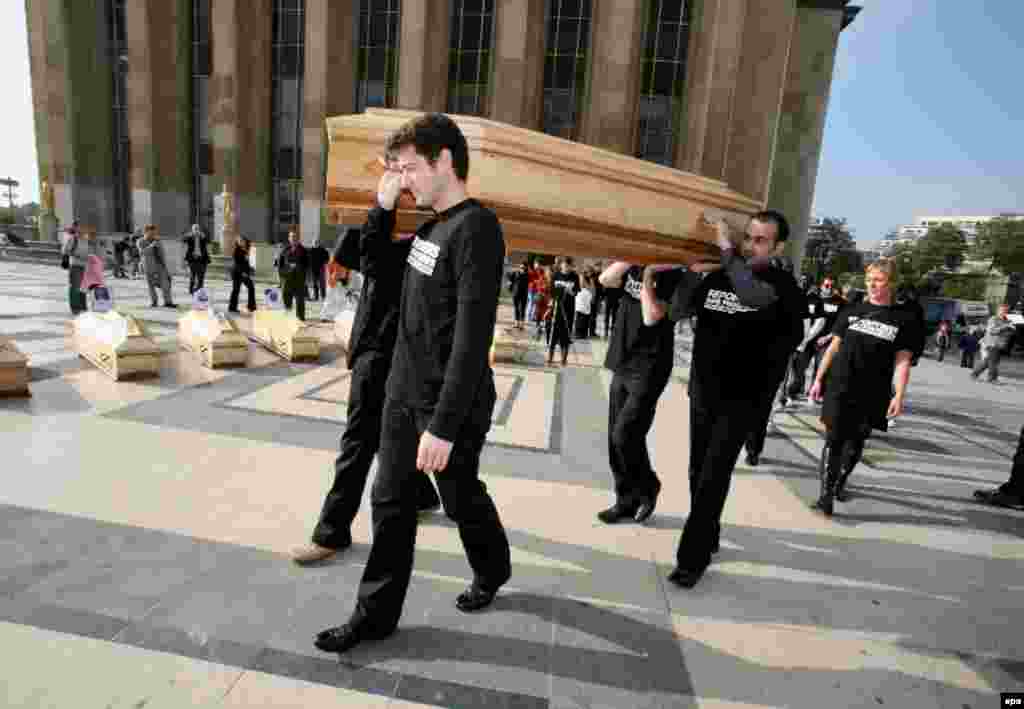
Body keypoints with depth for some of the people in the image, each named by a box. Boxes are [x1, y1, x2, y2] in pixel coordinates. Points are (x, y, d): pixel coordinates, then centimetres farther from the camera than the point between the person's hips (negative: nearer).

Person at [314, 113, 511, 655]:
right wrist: (383, 206, 6)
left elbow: (472, 336, -25)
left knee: (461, 499, 14)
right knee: (390, 502, 13)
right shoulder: (429, 226, 9)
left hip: (449, 405, -8)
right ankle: (375, 613, 30)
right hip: (403, 393, 8)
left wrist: (445, 424, -26)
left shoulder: (476, 227, -19)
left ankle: (492, 572, 43)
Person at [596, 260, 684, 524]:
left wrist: (648, 276, -15)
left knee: (624, 436, -10)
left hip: (648, 370, -7)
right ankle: (627, 500, 22)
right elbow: (605, 279, -5)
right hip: (622, 366, 7)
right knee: (616, 438, 9)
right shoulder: (634, 269, 11)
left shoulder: (673, 276, -9)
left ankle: (648, 486, 17)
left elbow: (651, 317, -19)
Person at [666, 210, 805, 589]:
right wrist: (694, 272, -13)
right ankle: (708, 537, 34)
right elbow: (676, 313, -1)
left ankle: (692, 558, 6)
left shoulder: (782, 283, -8)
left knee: (713, 477, -5)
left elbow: (753, 296, -31)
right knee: (698, 473, 14)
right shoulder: (716, 278, 4)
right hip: (702, 393, 5)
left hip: (741, 399, -5)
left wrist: (726, 249, -27)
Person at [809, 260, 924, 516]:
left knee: (855, 442, 12)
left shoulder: (905, 317, 0)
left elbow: (903, 360, -2)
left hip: (872, 394, 0)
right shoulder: (853, 310, 5)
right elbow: (834, 346, 8)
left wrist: (899, 395, -10)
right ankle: (826, 492, 2)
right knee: (834, 439, -2)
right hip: (839, 387, 0)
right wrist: (818, 379, 6)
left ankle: (840, 482, 33)